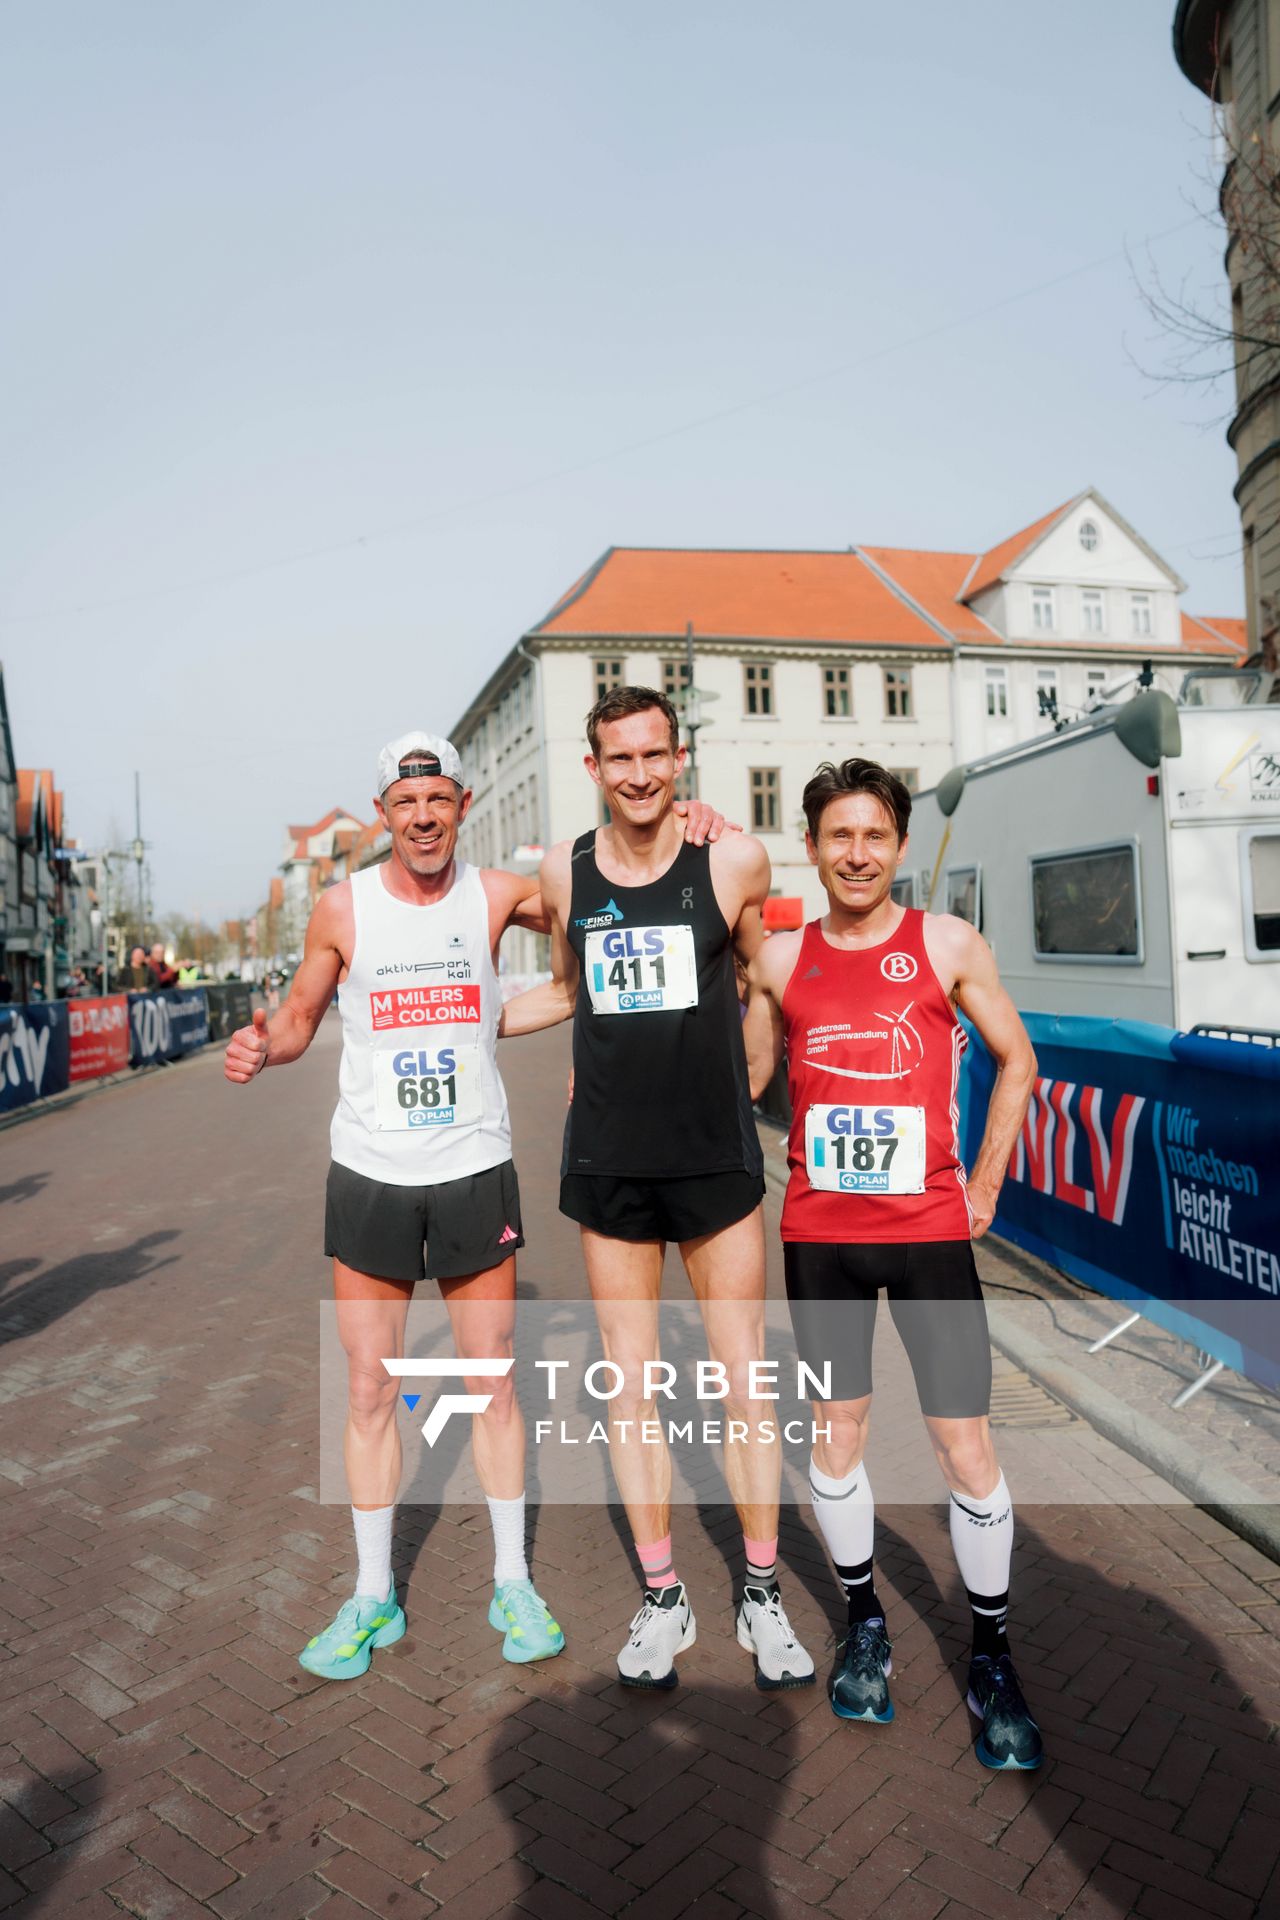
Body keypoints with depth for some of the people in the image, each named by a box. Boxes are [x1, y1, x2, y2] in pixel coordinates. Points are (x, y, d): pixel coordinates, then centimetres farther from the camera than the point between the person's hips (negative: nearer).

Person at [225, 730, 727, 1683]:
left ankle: (513, 1584, 27)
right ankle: (374, 1598, 26)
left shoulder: (495, 894, -1)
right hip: (370, 1174, 1)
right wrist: (262, 1044, -16)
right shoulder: (342, 908, -1)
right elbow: (300, 1016, 8)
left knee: (493, 1381, 8)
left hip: (476, 1168, 0)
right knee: (370, 1389, 8)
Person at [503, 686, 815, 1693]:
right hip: (610, 1163, 2)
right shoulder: (563, 872, 2)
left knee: (744, 1378, 7)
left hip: (718, 1158, -1)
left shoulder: (734, 858, -4)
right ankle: (662, 1598, 28)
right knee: (631, 1384, 10)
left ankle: (763, 1595, 27)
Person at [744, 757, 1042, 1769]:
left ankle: (993, 1657, 27)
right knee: (837, 1432, 13)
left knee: (967, 1448, 3)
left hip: (930, 1231, -2)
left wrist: (984, 1186, 1)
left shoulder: (948, 943, -4)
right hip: (818, 1234, 2)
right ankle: (865, 1620, 36)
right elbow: (749, 1076, 13)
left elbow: (1017, 1059, 5)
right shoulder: (781, 957, 2)